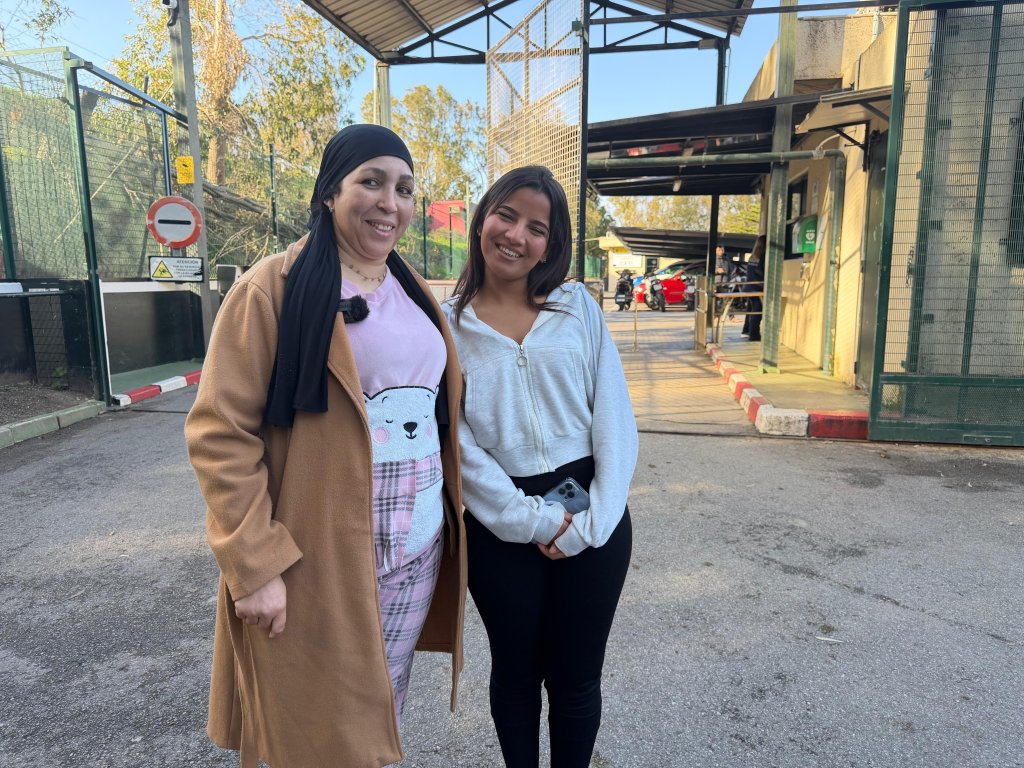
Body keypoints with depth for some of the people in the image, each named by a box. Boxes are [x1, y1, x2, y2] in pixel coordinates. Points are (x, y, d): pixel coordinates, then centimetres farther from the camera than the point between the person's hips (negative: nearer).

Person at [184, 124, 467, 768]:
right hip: (320, 559, -5)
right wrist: (255, 564, -17)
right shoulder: (273, 290, -11)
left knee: (385, 709, 21)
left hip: (420, 549, 6)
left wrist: (450, 514, 12)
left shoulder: (415, 294, 9)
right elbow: (220, 432, -13)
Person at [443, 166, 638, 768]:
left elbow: (615, 417, -2)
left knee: (577, 680, 14)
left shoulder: (579, 307, 2)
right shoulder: (447, 325, -1)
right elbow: (457, 440, -7)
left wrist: (595, 519, -10)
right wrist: (529, 519, -13)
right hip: (501, 525, 0)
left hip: (593, 518, 1)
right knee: (515, 674, 18)